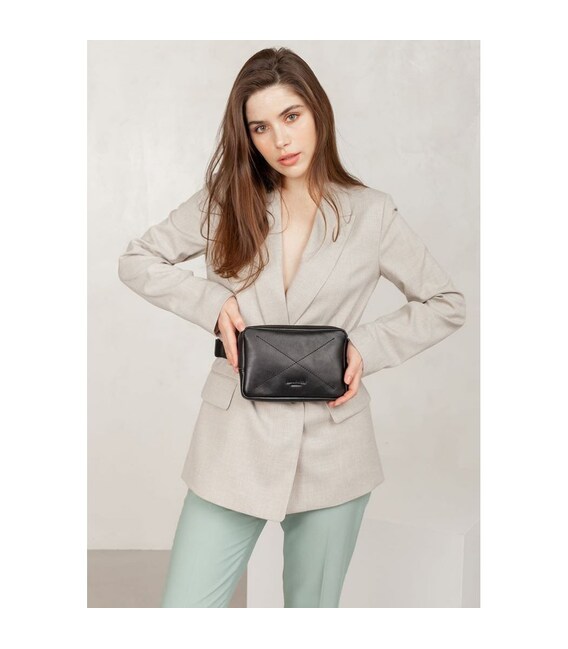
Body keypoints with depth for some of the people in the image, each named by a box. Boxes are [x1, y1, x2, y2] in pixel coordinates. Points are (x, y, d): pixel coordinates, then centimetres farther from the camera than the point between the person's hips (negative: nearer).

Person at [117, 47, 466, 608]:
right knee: (185, 606, 0)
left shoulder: (371, 214, -1)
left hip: (332, 449, 0)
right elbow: (136, 261, 8)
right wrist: (211, 302, -8)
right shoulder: (227, 200, 2)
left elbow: (446, 304, 8)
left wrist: (368, 347, -8)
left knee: (313, 608, 16)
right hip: (236, 442, 1)